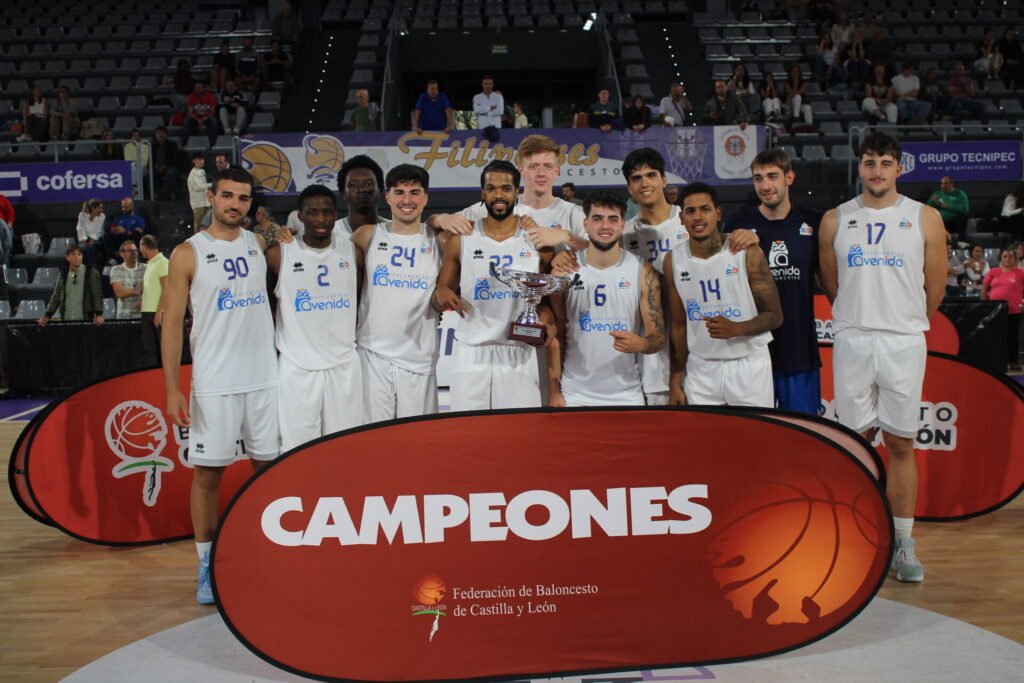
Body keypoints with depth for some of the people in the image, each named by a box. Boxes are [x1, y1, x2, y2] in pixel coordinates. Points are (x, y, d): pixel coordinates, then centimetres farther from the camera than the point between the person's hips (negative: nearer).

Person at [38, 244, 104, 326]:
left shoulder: (92, 273, 1)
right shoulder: (63, 275, 12)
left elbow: (97, 295, -4)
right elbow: (56, 296, 14)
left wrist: (99, 314, -16)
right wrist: (47, 315, 5)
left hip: (85, 319, -3)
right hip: (66, 320, 3)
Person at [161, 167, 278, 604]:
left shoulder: (258, 244, 9)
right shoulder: (188, 253, -4)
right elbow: (172, 322, -6)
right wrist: (172, 389, -11)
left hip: (265, 378, 4)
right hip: (213, 383, -4)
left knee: (269, 465, 10)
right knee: (208, 471, 2)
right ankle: (207, 565, 15)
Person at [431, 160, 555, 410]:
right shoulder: (461, 240, 4)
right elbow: (437, 302, 11)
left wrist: (548, 316, -9)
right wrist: (441, 295, -12)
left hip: (520, 355, 0)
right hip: (471, 354, 0)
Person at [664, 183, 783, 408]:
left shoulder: (748, 253, -8)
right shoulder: (673, 260, 0)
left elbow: (775, 315, -5)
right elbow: (679, 325, 6)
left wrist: (736, 328, -24)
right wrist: (675, 382, 3)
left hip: (749, 363, -2)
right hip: (700, 368, 2)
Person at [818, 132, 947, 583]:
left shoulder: (925, 218, 3)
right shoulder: (835, 220, 5)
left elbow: (935, 288, 9)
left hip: (904, 343, -1)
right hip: (851, 341, 1)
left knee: (900, 444, 4)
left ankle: (903, 544, 14)